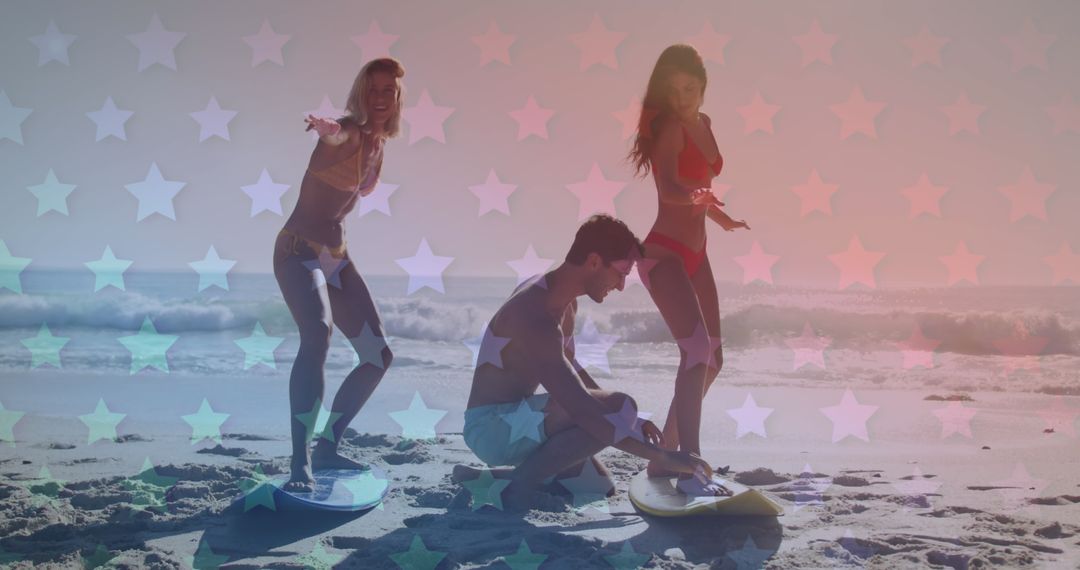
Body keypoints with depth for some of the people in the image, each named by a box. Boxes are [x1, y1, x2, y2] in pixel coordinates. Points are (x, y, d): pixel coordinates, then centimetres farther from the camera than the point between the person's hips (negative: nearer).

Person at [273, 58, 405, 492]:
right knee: (318, 335, -34)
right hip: (299, 251, -9)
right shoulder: (348, 133, -15)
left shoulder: (378, 145, 9)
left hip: (336, 254, 9)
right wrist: (323, 126, -63)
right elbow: (335, 134, -42)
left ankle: (326, 447, 20)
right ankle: (300, 463, -34)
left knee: (378, 356, 8)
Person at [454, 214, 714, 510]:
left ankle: (496, 477, 12)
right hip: (492, 429, -11)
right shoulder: (536, 317, -27)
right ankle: (517, 485, -16)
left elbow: (568, 369, 22)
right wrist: (662, 457, -30)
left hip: (517, 423, 11)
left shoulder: (566, 302, 6)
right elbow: (583, 410, -33)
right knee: (619, 408, -26)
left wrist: (631, 422, 14)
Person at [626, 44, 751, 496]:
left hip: (694, 254, 9)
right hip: (663, 254, -9)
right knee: (698, 348, -23)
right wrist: (694, 196, -49)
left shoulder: (702, 124, 13)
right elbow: (668, 186, -30)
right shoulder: (670, 126, -12)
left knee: (711, 357, 11)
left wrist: (720, 216, 38)